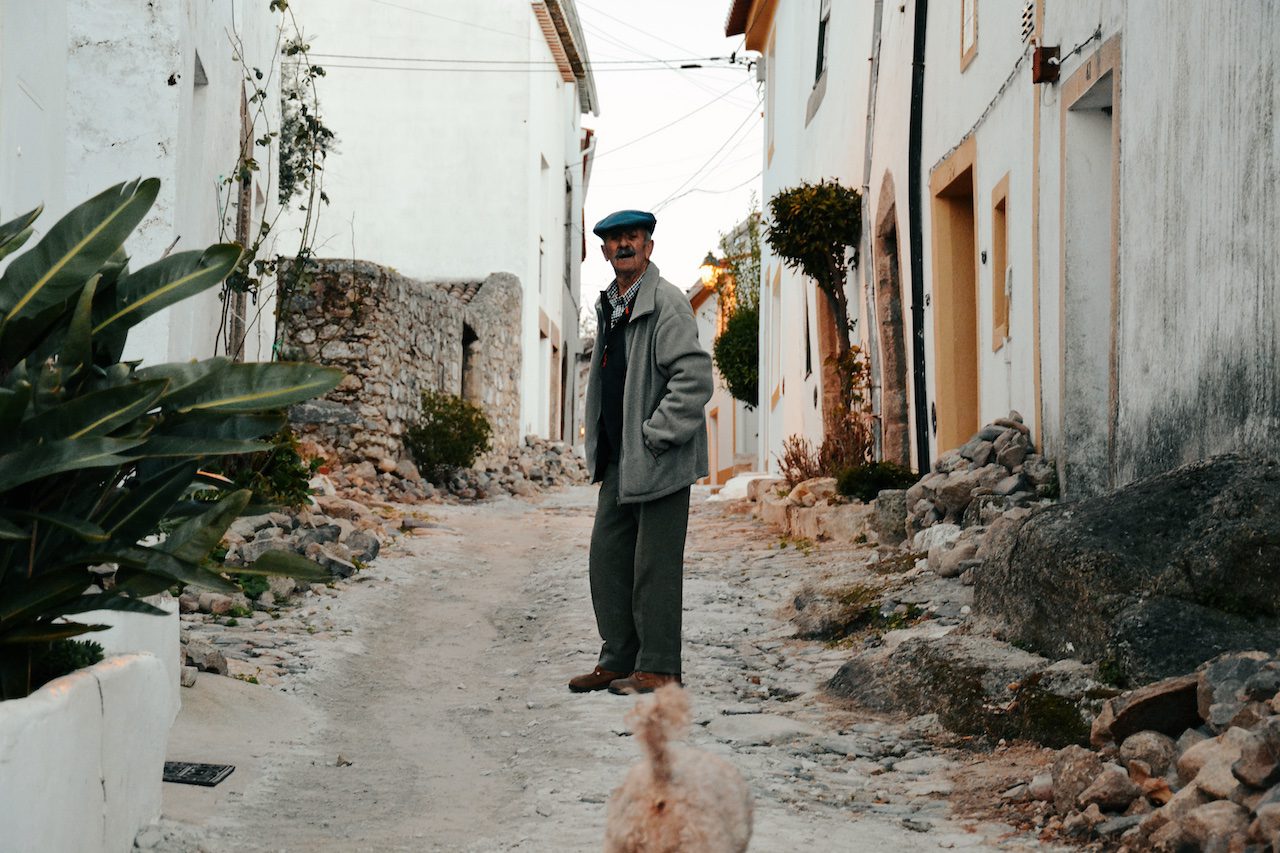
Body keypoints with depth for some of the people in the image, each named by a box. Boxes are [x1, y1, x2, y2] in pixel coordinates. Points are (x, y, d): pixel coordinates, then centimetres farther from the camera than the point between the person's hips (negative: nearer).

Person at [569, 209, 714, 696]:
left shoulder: (666, 303, -11)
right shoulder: (609, 305, 16)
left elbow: (695, 379, -19)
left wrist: (655, 436, -17)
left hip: (660, 458, -9)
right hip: (619, 460, 9)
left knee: (654, 565, -3)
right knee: (607, 560, 10)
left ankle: (658, 669, 6)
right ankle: (619, 660, 20)